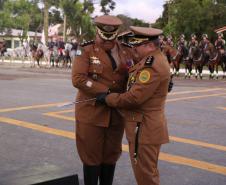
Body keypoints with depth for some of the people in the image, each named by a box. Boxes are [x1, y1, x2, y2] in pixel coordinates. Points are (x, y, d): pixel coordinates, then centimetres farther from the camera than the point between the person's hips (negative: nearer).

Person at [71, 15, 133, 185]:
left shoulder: (124, 52, 6)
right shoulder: (86, 51, -7)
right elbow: (78, 79, -17)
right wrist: (105, 92, -21)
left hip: (116, 113, 4)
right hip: (92, 112, -4)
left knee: (111, 156, 14)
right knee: (92, 157, 5)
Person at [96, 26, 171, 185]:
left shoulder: (153, 66, -21)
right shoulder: (152, 60, 12)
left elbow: (134, 97, -25)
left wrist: (107, 98, -13)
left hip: (144, 129, -10)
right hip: (144, 126, 10)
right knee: (146, 171, 22)